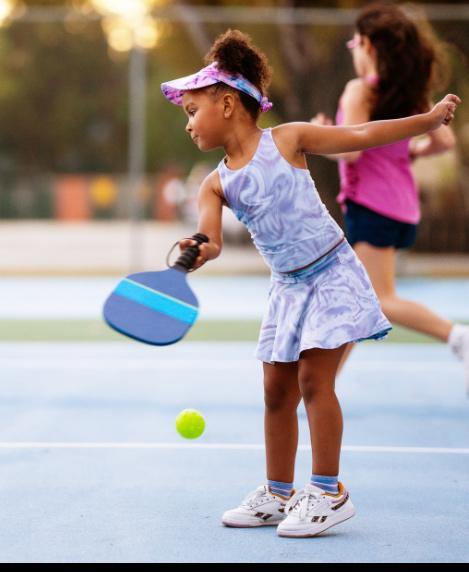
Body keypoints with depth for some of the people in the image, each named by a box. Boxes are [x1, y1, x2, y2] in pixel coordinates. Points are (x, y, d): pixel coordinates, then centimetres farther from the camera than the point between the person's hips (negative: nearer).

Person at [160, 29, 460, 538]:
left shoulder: (287, 140, -8)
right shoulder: (217, 184, 2)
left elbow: (363, 135, -4)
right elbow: (210, 238, -14)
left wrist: (431, 118, -4)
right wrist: (199, 251, -39)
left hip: (332, 274, -5)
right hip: (288, 287, 5)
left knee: (314, 379, -11)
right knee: (277, 390, 6)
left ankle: (328, 493, -4)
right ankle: (278, 495, 19)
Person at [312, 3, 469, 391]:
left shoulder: (361, 91, -11)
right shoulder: (412, 92, 9)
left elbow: (350, 151, -19)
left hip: (371, 204, -8)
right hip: (403, 206, 8)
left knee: (382, 300, -10)